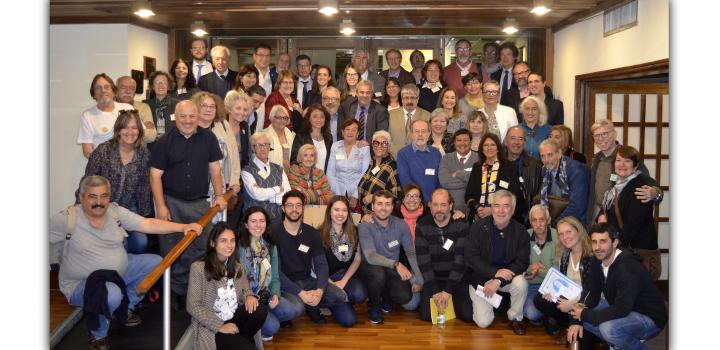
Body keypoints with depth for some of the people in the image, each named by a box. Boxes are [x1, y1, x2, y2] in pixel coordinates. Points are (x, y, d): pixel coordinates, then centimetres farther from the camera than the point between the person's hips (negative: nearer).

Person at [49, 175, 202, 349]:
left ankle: (125, 308, 15)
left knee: (155, 263, 1)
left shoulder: (115, 211, -4)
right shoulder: (66, 220, -18)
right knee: (112, 295, -36)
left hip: (118, 272, 6)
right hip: (82, 283, -6)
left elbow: (147, 224, -6)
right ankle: (98, 334, -2)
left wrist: (183, 227, -14)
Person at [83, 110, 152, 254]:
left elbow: (144, 187, 5)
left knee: (140, 243, -14)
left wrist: (144, 214, 6)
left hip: (129, 208, 3)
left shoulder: (144, 153, -3)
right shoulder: (103, 150, -12)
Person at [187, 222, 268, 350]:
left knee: (260, 310, -24)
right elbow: (193, 307, -13)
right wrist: (220, 326, -17)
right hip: (211, 327, -6)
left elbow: (245, 290, 12)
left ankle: (242, 338, 2)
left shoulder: (236, 265, 6)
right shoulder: (198, 267, -13)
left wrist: (249, 296, -14)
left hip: (235, 317, 6)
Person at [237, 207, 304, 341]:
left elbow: (275, 277, 10)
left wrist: (275, 295, -8)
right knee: (272, 327, -25)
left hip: (265, 295, 6)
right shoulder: (238, 246, -12)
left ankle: (269, 319, 6)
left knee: (293, 311, -20)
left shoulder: (270, 245, 8)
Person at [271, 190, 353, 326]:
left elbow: (321, 264, -1)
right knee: (296, 307, -35)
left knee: (340, 296, -16)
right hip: (285, 284, -5)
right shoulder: (273, 232, -12)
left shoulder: (312, 233, 4)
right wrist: (300, 293, -23)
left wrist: (320, 290, -20)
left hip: (307, 281, 5)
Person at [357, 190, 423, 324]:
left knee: (405, 296, -20)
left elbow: (411, 253, -1)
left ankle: (386, 297, 18)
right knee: (378, 274, -37)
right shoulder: (365, 226, -18)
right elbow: (371, 257, -27)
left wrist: (418, 280, -7)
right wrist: (396, 264, -38)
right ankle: (373, 306, -4)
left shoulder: (401, 225, -5)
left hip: (392, 270, 3)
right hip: (369, 267, -3)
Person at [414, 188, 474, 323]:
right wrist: (435, 291, -21)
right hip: (433, 279, 1)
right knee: (426, 315, -16)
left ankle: (452, 299, 17)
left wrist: (448, 290, -21)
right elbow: (423, 261, -12)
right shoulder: (422, 226, -7)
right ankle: (440, 300, 16)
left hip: (457, 278, 0)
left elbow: (461, 260, -15)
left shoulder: (461, 225, -11)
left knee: (468, 315, -15)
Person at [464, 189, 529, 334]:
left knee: (521, 284, -32)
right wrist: (495, 272, -26)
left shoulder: (520, 231, -8)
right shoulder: (478, 227, -11)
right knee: (483, 322, -11)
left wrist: (499, 281, -24)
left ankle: (515, 318, -4)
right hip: (481, 278, -1)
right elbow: (470, 258, -15)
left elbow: (522, 262, -11)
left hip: (507, 276, 1)